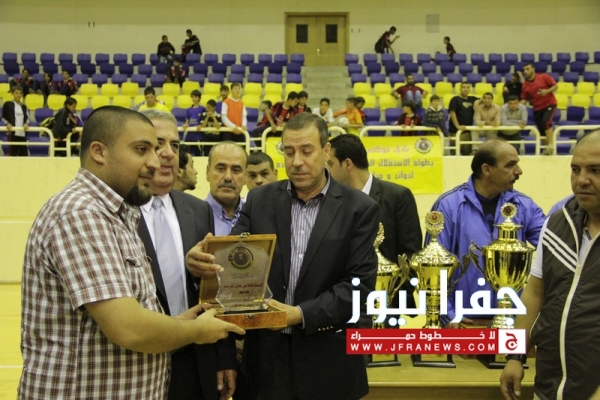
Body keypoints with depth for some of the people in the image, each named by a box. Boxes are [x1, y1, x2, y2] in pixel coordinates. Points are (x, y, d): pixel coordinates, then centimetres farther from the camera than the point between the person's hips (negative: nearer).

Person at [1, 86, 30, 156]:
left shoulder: (24, 106, 16)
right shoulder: (7, 104, 3)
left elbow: (27, 117, 9)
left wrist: (26, 123, -12)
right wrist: (7, 123, -14)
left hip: (22, 133, 4)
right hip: (12, 132, -4)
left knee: (24, 153, 4)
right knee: (12, 152, -5)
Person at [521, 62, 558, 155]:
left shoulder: (544, 77, -5)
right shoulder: (525, 85, 3)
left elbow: (556, 85, -4)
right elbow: (524, 99, 6)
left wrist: (547, 91, -21)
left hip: (549, 104, -5)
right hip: (537, 108, 5)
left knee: (546, 122, -28)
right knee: (541, 130, 8)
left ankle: (551, 144, -25)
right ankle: (546, 147, 22)